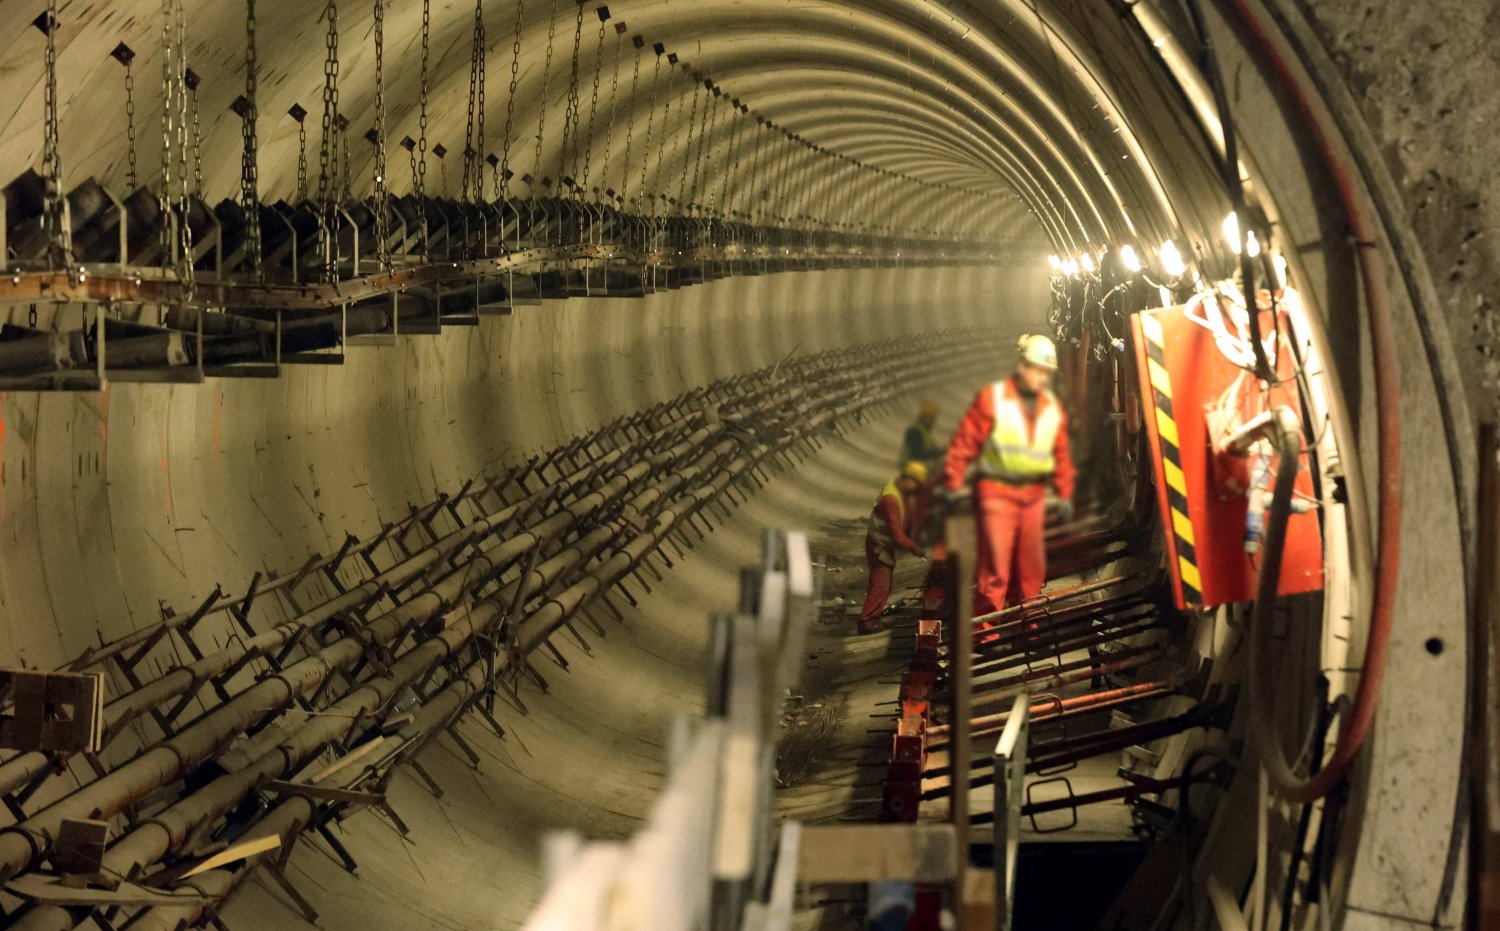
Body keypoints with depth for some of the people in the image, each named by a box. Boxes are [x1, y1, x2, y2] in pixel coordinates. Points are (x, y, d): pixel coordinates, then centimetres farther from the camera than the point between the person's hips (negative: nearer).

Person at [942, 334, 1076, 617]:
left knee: (1032, 569, 9)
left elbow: (1061, 455, 18)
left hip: (1034, 496, 6)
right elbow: (965, 442, -6)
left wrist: (1065, 494, 13)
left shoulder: (1053, 408, 11)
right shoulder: (992, 398, -5)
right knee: (995, 568, -11)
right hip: (996, 492, -5)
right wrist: (952, 484, -10)